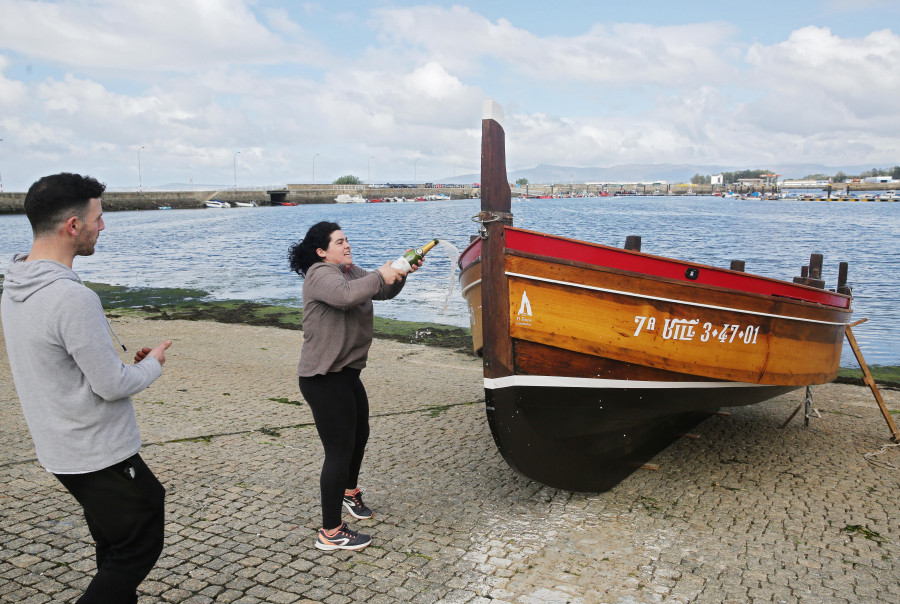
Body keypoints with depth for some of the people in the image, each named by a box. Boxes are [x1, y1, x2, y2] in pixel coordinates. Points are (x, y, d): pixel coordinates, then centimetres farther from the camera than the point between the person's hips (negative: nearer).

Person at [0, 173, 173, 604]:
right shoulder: (72, 297, -28)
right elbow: (112, 385, -23)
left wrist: (125, 361, 10)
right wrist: (153, 364, -5)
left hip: (60, 449, 9)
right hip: (100, 455, -9)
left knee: (113, 546, 23)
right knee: (138, 548, 8)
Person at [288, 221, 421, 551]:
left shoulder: (350, 271, 12)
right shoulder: (320, 274, -16)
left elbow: (384, 291, 14)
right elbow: (345, 295, -37)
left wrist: (401, 273, -4)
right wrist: (380, 276, -25)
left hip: (346, 373, 10)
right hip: (324, 379, -10)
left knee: (359, 435, 26)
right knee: (340, 450, -6)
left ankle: (348, 490, 52)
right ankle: (331, 533, 5)